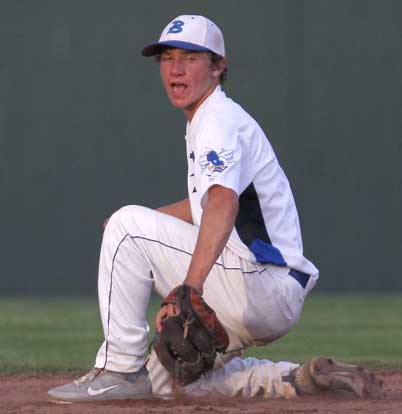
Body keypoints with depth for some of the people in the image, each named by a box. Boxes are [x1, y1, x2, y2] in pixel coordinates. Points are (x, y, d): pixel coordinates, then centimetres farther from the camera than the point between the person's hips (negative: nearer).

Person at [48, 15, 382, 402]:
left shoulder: (221, 120, -14)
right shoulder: (204, 122, 19)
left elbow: (224, 204, -34)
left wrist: (190, 288, -47)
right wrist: (148, 219, 21)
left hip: (258, 281, -10)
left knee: (128, 223, -13)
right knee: (166, 378, 19)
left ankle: (121, 369, -11)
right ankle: (298, 380, 12)